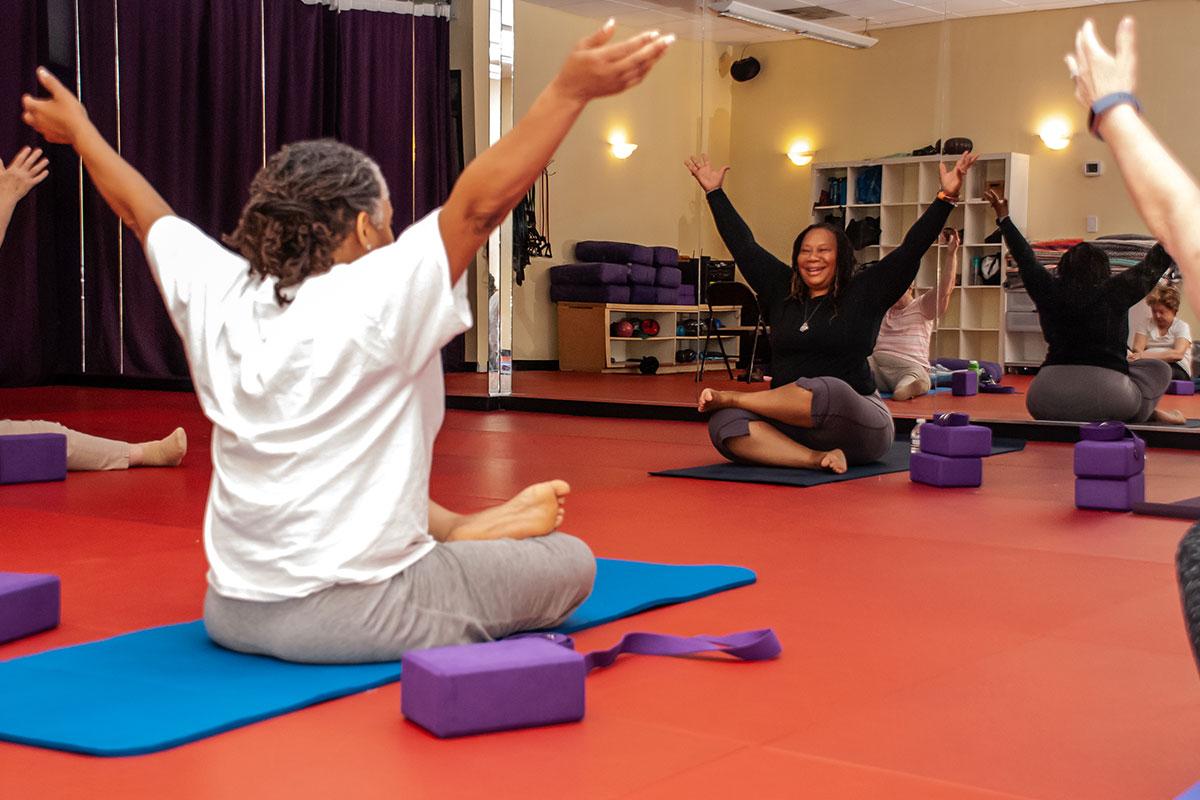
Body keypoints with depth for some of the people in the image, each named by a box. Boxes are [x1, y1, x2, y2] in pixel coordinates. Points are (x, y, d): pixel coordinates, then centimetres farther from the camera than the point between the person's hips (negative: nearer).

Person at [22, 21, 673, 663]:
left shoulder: (217, 297, -1)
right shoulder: (374, 302, -20)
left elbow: (143, 211, 15)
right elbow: (479, 203, -29)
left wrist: (78, 130, 32)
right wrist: (570, 90, -33)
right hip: (345, 619, -7)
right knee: (571, 561, 2)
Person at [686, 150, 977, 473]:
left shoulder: (865, 292, 5)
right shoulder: (781, 290, 15)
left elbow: (912, 247, 0)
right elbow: (743, 244, 21)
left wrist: (946, 197, -8)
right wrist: (714, 192, 26)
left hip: (856, 428, -3)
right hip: (789, 425, 3)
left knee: (828, 391, -40)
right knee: (724, 424, -26)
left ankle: (730, 397, -18)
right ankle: (815, 459, -39)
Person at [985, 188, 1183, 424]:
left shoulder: (1049, 291, 7)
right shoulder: (1116, 292, 2)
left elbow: (1025, 258, 22)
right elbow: (1155, 264, 14)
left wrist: (1003, 217, 35)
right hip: (1107, 396, -1)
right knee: (1158, 369, 23)